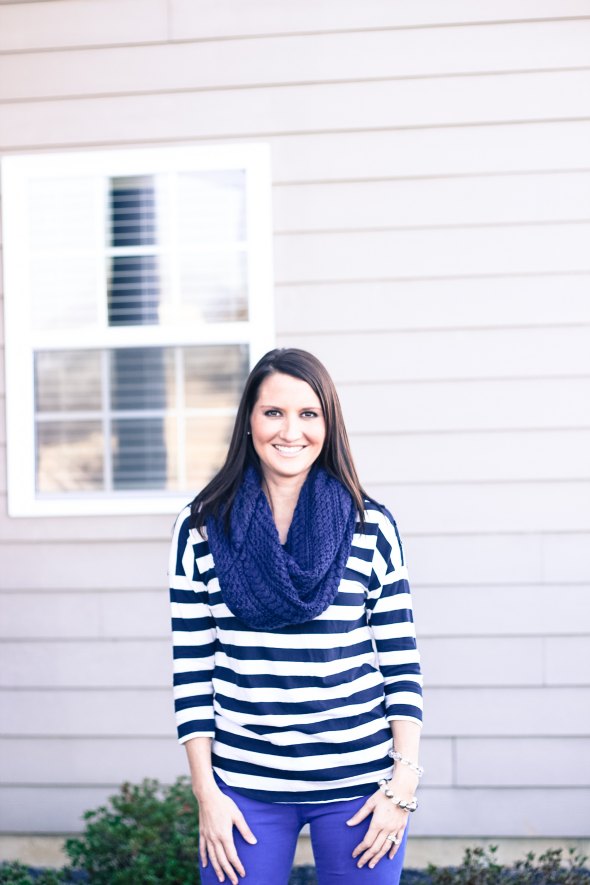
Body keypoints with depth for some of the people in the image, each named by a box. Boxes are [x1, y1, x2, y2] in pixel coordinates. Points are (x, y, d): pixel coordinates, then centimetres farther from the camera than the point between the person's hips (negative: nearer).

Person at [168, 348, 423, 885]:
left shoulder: (373, 529, 0)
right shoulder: (200, 531, 0)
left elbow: (401, 661, 1)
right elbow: (192, 670, 2)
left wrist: (403, 781, -5)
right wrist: (206, 792, -2)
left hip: (359, 785, 0)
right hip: (244, 787, 0)